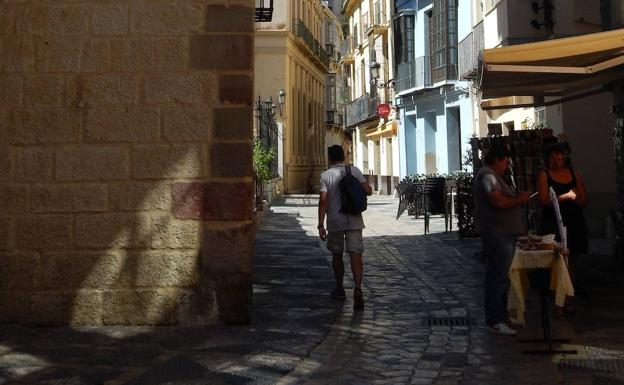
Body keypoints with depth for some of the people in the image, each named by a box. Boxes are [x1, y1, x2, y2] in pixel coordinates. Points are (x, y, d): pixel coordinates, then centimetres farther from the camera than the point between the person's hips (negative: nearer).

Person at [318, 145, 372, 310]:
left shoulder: (326, 175, -4)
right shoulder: (354, 170, 1)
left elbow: (323, 200, -11)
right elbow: (368, 191, -5)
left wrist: (321, 225, -10)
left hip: (335, 222, 0)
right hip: (354, 221, 0)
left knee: (337, 255, 16)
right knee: (355, 255, -5)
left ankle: (339, 289, 27)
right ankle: (358, 289, -24)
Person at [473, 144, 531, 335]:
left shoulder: (491, 175, 22)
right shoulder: (488, 176, -13)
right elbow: (499, 202, -24)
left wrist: (516, 197, 13)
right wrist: (520, 200, -10)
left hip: (502, 233, 11)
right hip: (497, 234, -11)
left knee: (501, 276, 17)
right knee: (498, 277, -9)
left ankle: (501, 315, 25)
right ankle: (494, 321, -7)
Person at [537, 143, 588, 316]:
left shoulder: (574, 174, 11)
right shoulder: (544, 175, 1)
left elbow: (584, 202, 12)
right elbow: (544, 201, -11)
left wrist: (576, 196, -9)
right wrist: (565, 196, -19)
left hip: (574, 224, 4)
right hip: (553, 225, -4)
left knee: (570, 263, 9)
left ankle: (569, 300, 17)